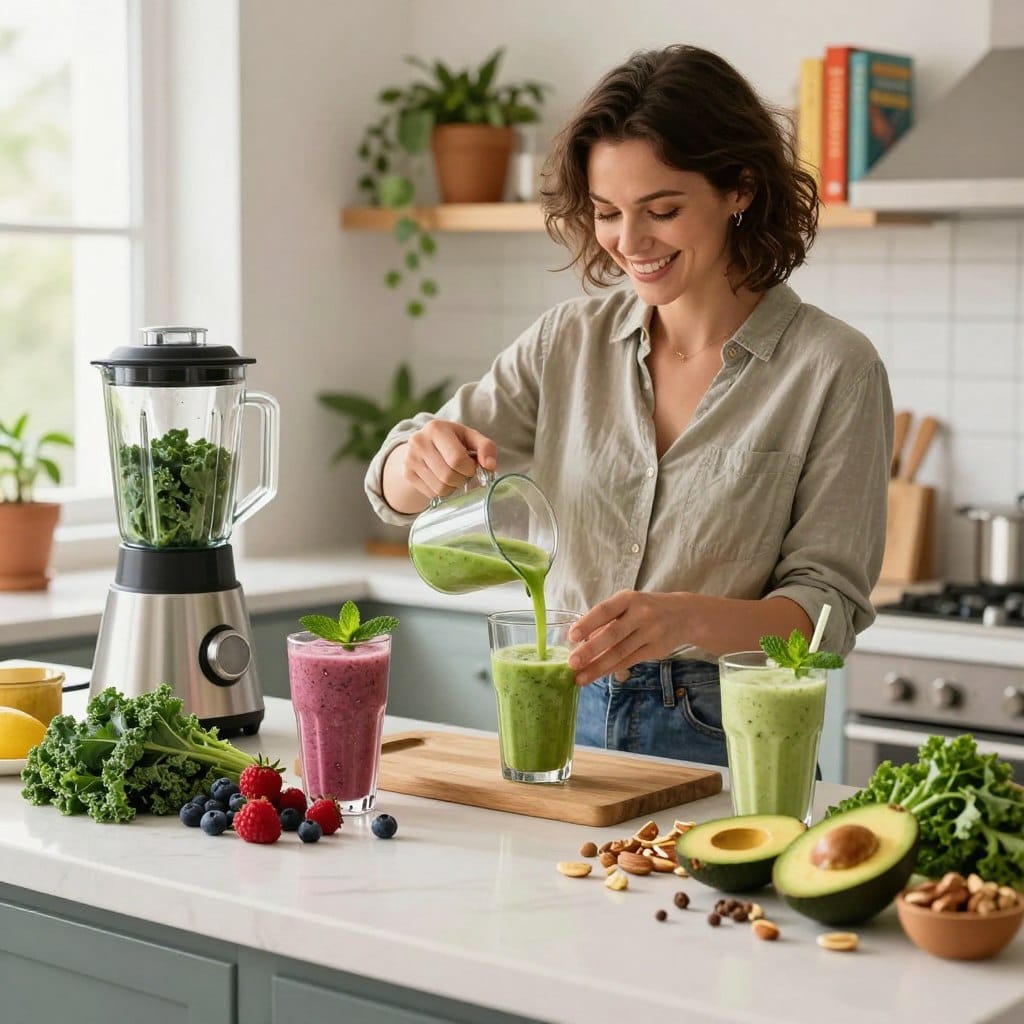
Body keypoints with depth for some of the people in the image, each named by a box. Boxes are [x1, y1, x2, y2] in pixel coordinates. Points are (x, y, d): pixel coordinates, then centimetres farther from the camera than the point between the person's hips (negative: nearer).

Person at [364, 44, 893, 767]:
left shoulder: (833, 368, -6)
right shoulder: (571, 341, 6)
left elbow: (828, 606, -7)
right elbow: (394, 489, 10)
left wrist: (687, 617, -26)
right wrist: (424, 460, -15)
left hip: (724, 740, -3)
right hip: (570, 718, 4)